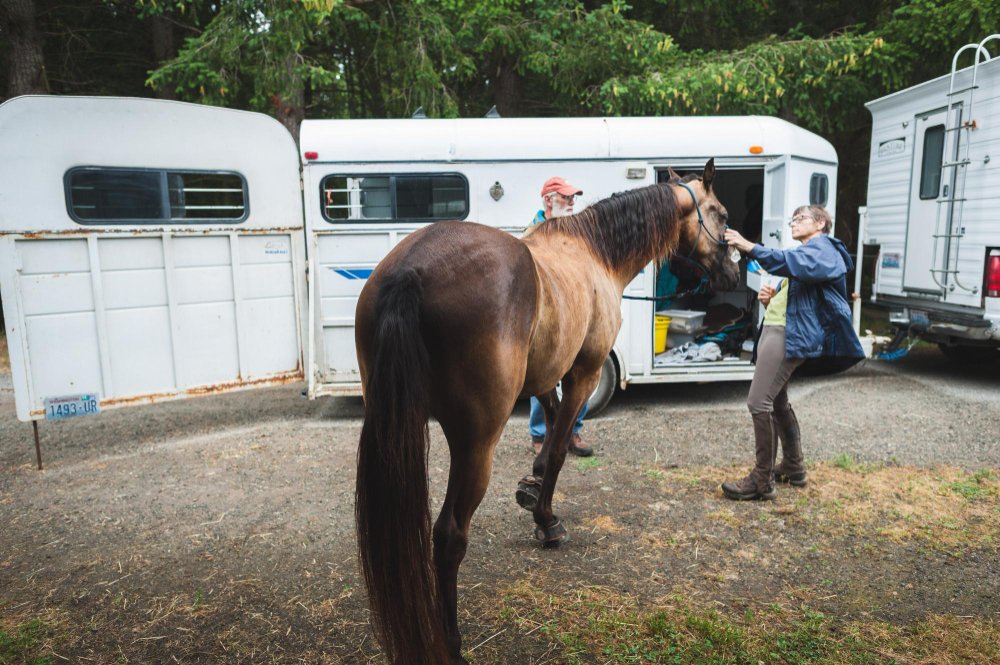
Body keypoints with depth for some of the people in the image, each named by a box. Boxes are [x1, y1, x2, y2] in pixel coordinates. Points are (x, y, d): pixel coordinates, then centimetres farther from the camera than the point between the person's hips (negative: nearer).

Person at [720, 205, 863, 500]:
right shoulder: (805, 253, 29)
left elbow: (793, 263, -28)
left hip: (789, 334, -11)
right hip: (774, 329, 11)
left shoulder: (823, 249, -3)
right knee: (777, 400, 18)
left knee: (759, 402, -15)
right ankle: (793, 467, 32)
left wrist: (750, 248, -38)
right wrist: (770, 298, 8)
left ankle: (762, 480, -9)